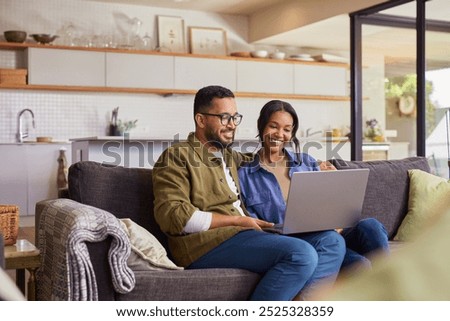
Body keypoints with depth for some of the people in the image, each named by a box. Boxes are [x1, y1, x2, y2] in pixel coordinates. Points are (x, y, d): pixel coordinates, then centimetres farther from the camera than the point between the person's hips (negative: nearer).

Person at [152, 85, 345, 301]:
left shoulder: (230, 156, 27)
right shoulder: (177, 157, 3)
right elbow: (172, 216, -10)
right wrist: (237, 220, -9)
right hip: (206, 244, -8)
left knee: (332, 241, -10)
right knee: (302, 255, -27)